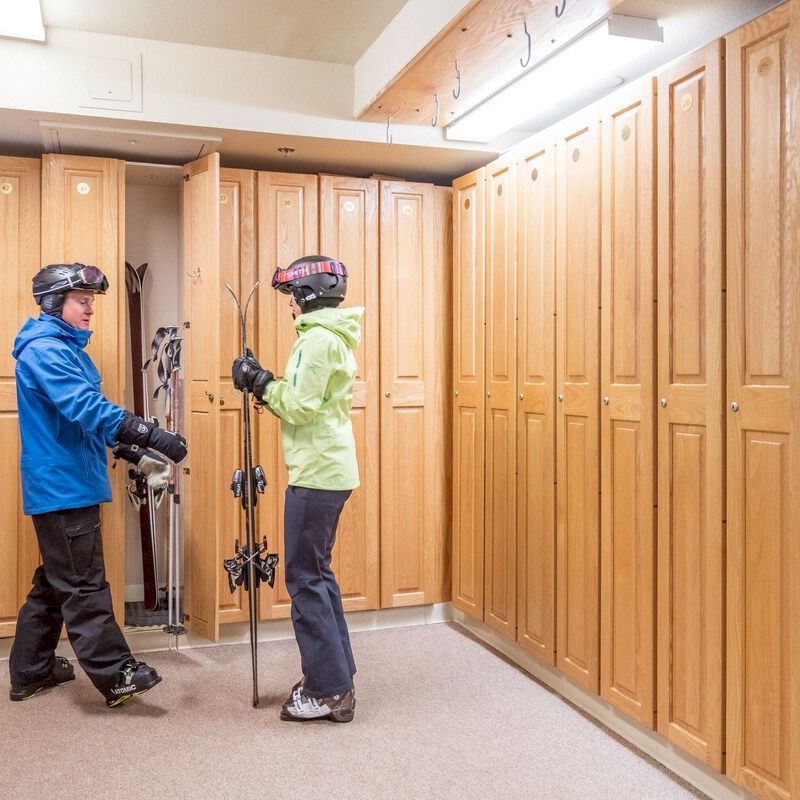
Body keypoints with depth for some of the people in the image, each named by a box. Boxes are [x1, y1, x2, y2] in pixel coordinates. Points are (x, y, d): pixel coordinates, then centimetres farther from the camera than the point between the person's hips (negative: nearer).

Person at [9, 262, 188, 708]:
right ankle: (115, 675, 2)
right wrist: (155, 436, -34)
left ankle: (31, 672, 27)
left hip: (68, 484, 10)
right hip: (62, 486, -10)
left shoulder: (67, 348, 17)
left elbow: (88, 418, 21)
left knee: (55, 582, 16)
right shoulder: (44, 349, -15)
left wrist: (138, 456, 14)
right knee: (84, 585, -5)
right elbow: (87, 408, -28)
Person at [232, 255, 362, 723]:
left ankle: (330, 692, 5)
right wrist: (266, 386, 6)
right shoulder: (335, 337, 16)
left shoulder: (317, 338, -15)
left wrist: (261, 382, -9)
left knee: (305, 578, -3)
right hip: (332, 471, 10)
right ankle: (337, 676, 25)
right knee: (318, 572, 16)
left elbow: (301, 407, -21)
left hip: (316, 474, -10)